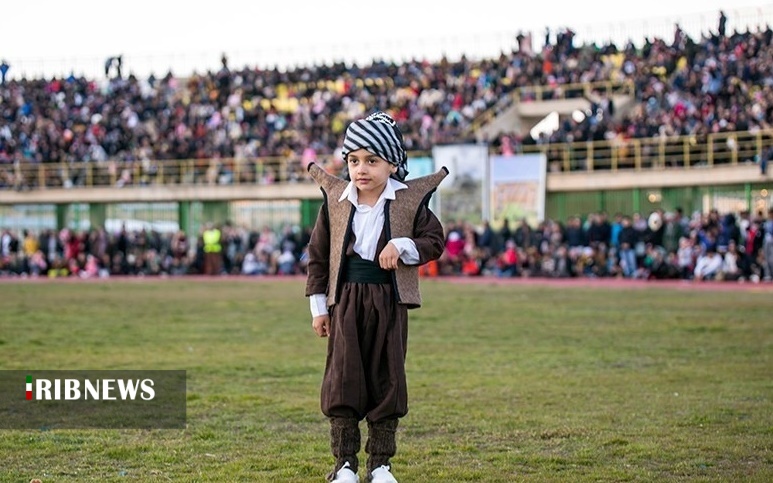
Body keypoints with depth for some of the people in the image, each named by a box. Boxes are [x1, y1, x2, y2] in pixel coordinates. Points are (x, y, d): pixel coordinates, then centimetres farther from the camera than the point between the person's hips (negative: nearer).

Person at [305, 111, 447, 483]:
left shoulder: (410, 200, -1)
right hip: (346, 300, 1)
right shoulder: (335, 200, 3)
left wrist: (403, 246, -19)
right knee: (343, 379, -2)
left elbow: (434, 241, 1)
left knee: (387, 380, 5)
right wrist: (318, 305, 6)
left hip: (389, 302, 0)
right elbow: (318, 253, 8)